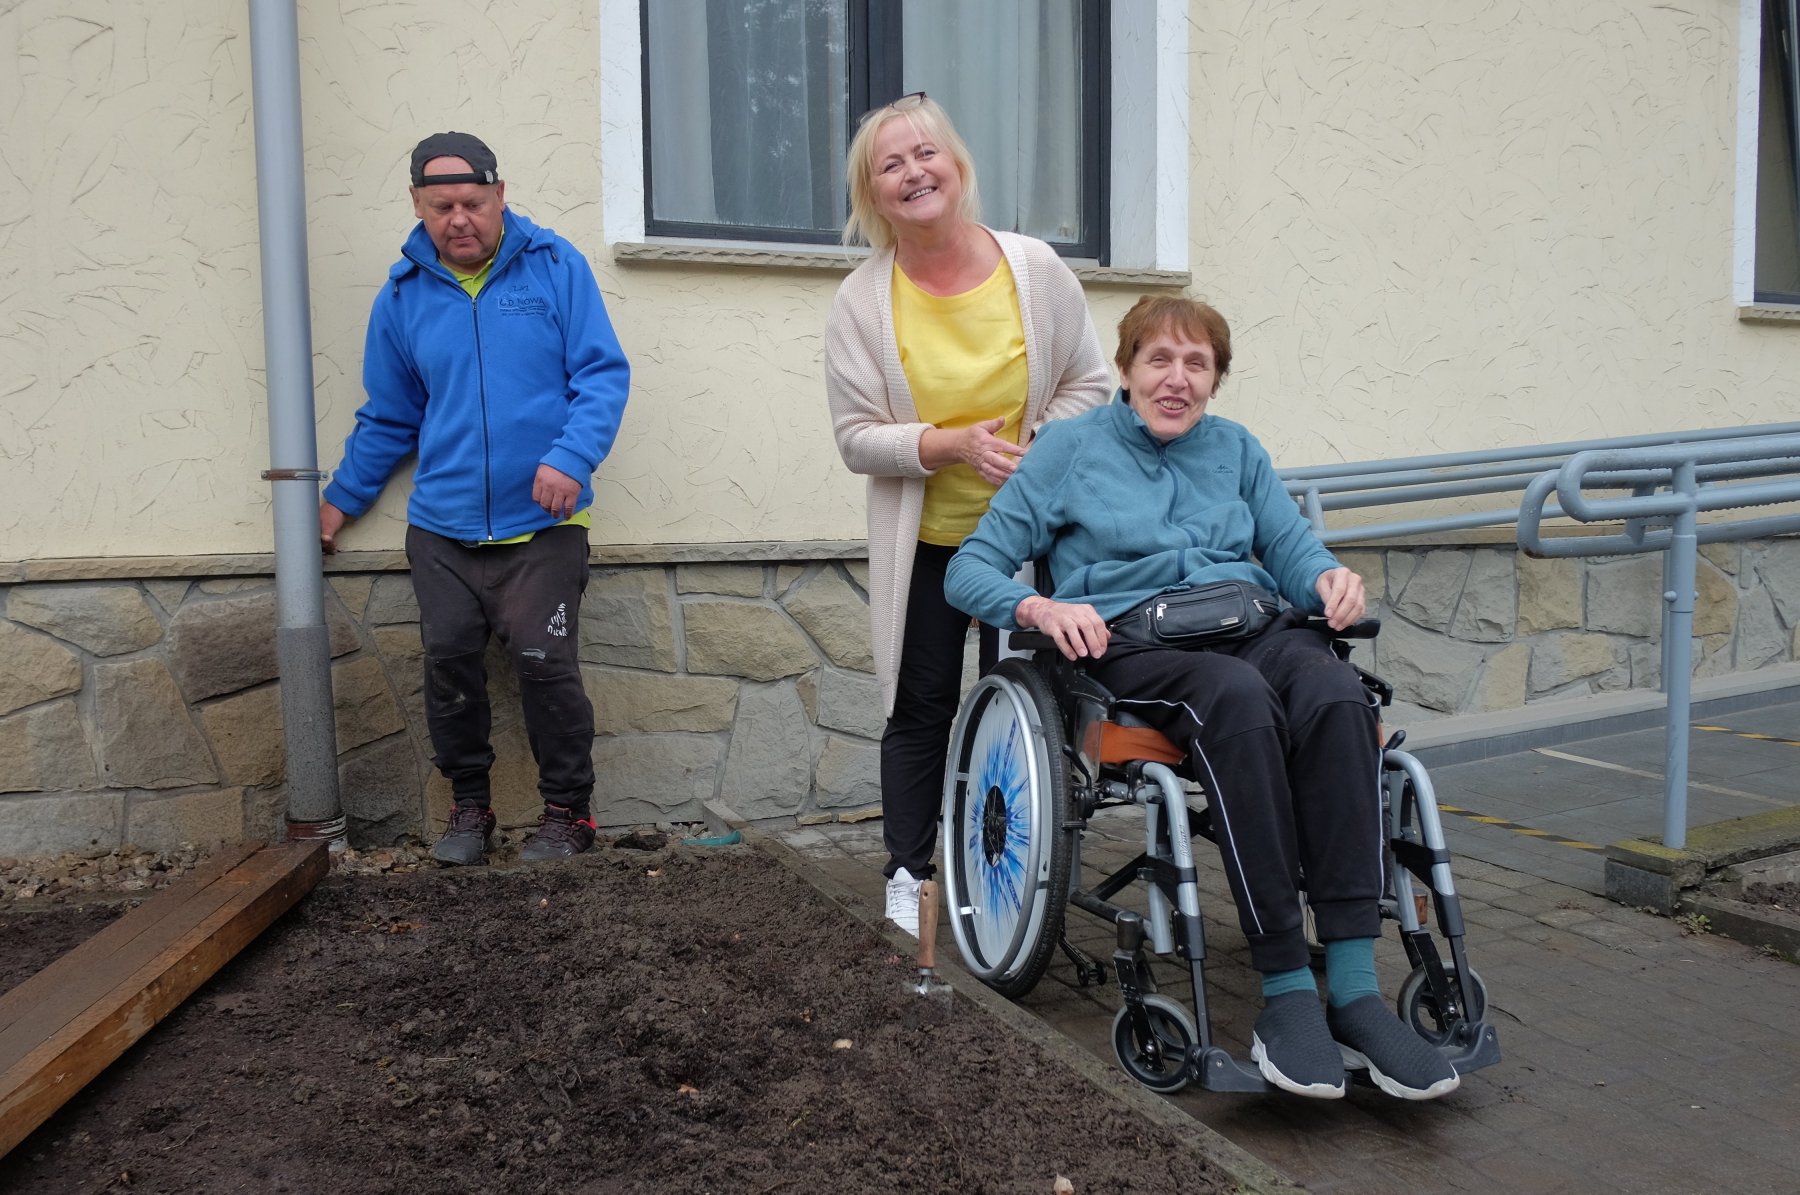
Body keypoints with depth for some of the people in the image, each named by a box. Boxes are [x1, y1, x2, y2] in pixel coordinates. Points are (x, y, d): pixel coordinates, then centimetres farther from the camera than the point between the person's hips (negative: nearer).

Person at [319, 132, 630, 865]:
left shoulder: (555, 267, 0)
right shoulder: (403, 296, 9)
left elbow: (603, 374, -4)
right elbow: (388, 418, 18)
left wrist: (570, 456, -18)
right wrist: (341, 499, 19)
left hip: (541, 526, -3)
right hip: (441, 530, 3)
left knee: (546, 667, -6)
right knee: (449, 666, 2)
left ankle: (568, 812, 13)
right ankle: (469, 805, 22)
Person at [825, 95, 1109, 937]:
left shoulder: (1036, 269, -4)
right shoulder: (861, 300, -6)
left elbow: (1088, 384, 5)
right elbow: (857, 437, -7)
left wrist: (1040, 452, -12)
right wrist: (953, 444, -22)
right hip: (923, 540, 0)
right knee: (921, 707, 7)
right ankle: (908, 875, 21)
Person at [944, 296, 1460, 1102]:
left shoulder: (1237, 449, 25)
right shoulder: (1070, 449, 13)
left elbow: (1293, 550, 21)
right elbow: (970, 569, 7)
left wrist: (1329, 578, -5)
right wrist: (1039, 607, -15)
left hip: (1251, 628, 4)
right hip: (1129, 641, -3)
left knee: (1338, 694, -33)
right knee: (1240, 698, -38)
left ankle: (1354, 989, -35)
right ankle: (1285, 990, -35)